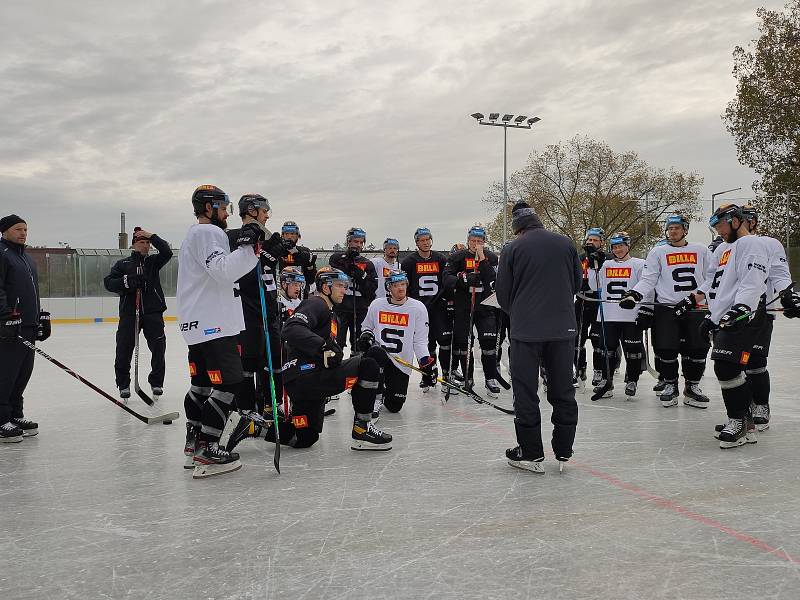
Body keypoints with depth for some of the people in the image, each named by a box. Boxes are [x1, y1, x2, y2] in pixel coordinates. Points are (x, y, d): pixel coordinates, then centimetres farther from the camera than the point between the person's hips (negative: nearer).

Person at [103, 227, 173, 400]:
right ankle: (123, 384, 13)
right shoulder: (122, 264, 11)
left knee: (158, 347, -1)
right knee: (124, 349, -2)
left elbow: (167, 252, -5)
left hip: (153, 311, 1)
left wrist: (152, 236, -9)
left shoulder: (153, 261, 13)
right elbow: (108, 282, 1)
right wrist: (126, 281, -16)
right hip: (128, 313, -1)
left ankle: (156, 382, 15)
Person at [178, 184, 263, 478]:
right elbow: (224, 271, -24)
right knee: (229, 383, -11)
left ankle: (194, 442, 23)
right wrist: (246, 245, -22)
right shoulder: (209, 232, -10)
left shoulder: (194, 235, 24)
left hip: (197, 324, 11)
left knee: (203, 382, 16)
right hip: (212, 323, -11)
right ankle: (206, 451, -11)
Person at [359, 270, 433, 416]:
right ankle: (376, 398, -16)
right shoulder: (376, 305, 0)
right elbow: (366, 326, 16)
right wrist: (366, 335, -7)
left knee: (395, 406, -1)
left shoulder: (418, 308, -4)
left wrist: (425, 360, -15)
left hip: (401, 363, 0)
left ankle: (385, 391, 39)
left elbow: (420, 340, -2)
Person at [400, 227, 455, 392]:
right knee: (426, 343, 2)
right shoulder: (409, 261, 4)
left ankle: (447, 372, 4)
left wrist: (450, 299, -3)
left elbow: (449, 281, 7)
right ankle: (429, 376, 14)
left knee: (445, 339, -10)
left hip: (439, 306, 1)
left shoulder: (441, 259, 8)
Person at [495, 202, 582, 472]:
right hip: (563, 328, 3)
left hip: (526, 330, -3)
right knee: (563, 390, 12)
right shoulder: (566, 243, 4)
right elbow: (577, 282, 14)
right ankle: (563, 450, 19)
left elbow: (503, 293, 1)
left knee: (526, 391, 6)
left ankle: (531, 454, 11)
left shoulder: (512, 249, -4)